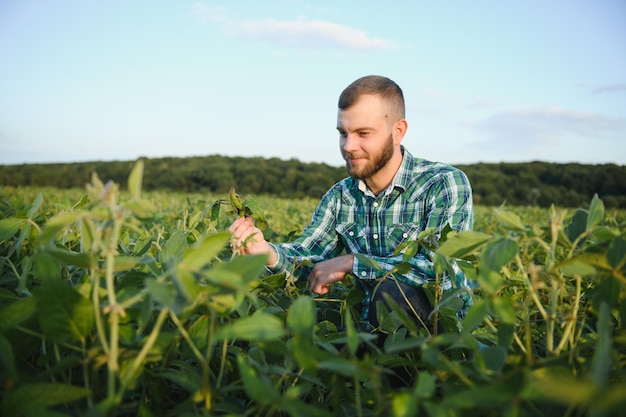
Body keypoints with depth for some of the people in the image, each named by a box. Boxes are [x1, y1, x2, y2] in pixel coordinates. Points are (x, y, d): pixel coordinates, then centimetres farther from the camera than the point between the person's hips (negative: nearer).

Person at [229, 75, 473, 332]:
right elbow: (307, 255, -4)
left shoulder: (446, 184, -13)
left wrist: (351, 262, -23)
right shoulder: (339, 197, 3)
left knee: (390, 290, -33)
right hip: (372, 325, 4)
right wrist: (268, 252, -26)